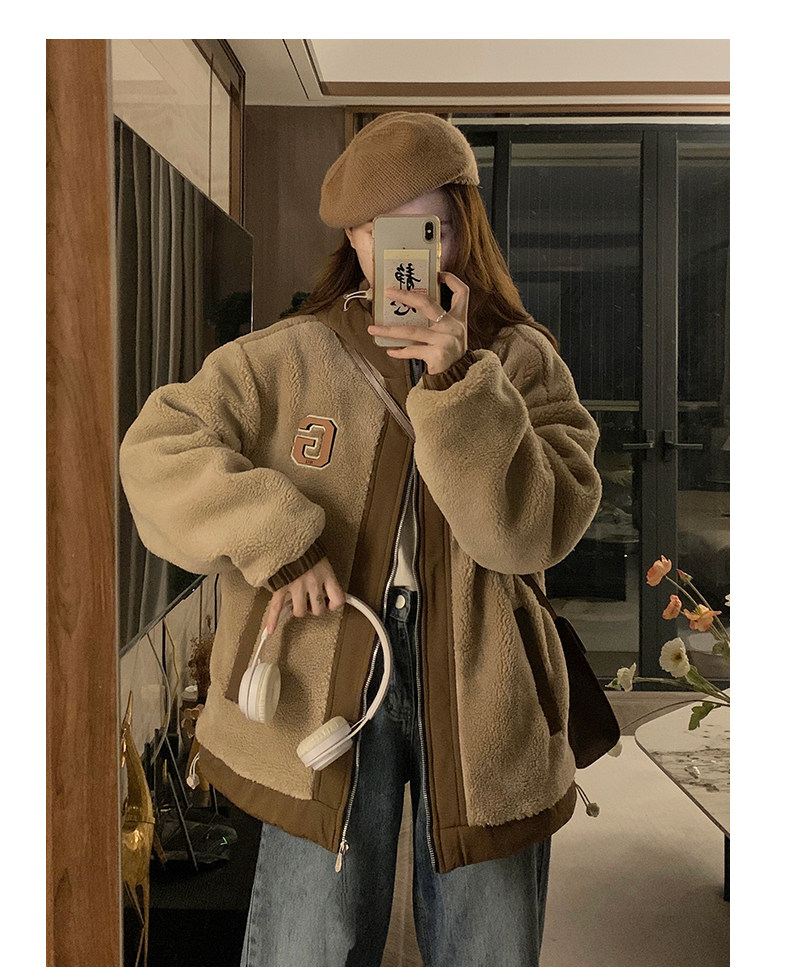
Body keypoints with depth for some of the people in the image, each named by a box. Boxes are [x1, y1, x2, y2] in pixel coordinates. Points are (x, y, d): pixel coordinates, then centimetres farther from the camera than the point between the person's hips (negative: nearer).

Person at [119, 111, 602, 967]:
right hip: (329, 687, -1)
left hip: (480, 696, 1)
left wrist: (458, 382, -21)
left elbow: (534, 530, -11)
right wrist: (277, 541, -14)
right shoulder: (287, 359, 1)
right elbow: (157, 452, -3)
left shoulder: (523, 362, 1)